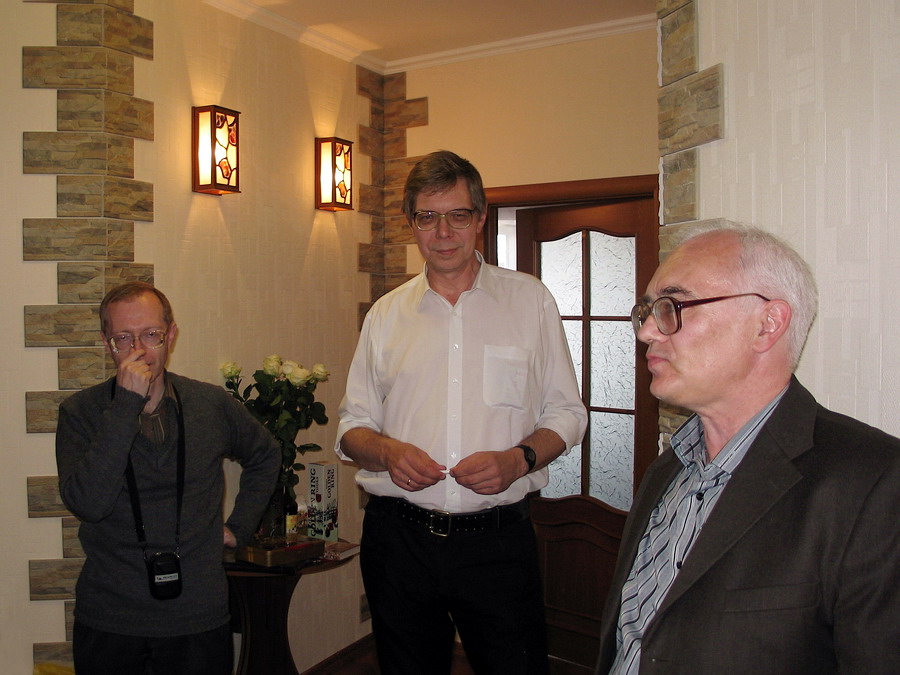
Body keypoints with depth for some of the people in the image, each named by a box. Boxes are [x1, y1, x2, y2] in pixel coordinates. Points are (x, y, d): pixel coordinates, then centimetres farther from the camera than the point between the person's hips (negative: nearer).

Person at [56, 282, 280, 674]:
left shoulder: (213, 405, 0)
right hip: (108, 624, -1)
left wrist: (240, 526, 8)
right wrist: (127, 404, -23)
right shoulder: (80, 413, -5)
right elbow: (88, 504, -21)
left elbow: (265, 456, 17)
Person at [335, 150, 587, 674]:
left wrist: (517, 459, -15)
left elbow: (567, 413, 5)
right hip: (399, 538, 2)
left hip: (499, 538, -1)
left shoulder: (530, 300, 3)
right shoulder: (387, 313, 8)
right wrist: (386, 450, -11)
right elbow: (352, 425, 11)